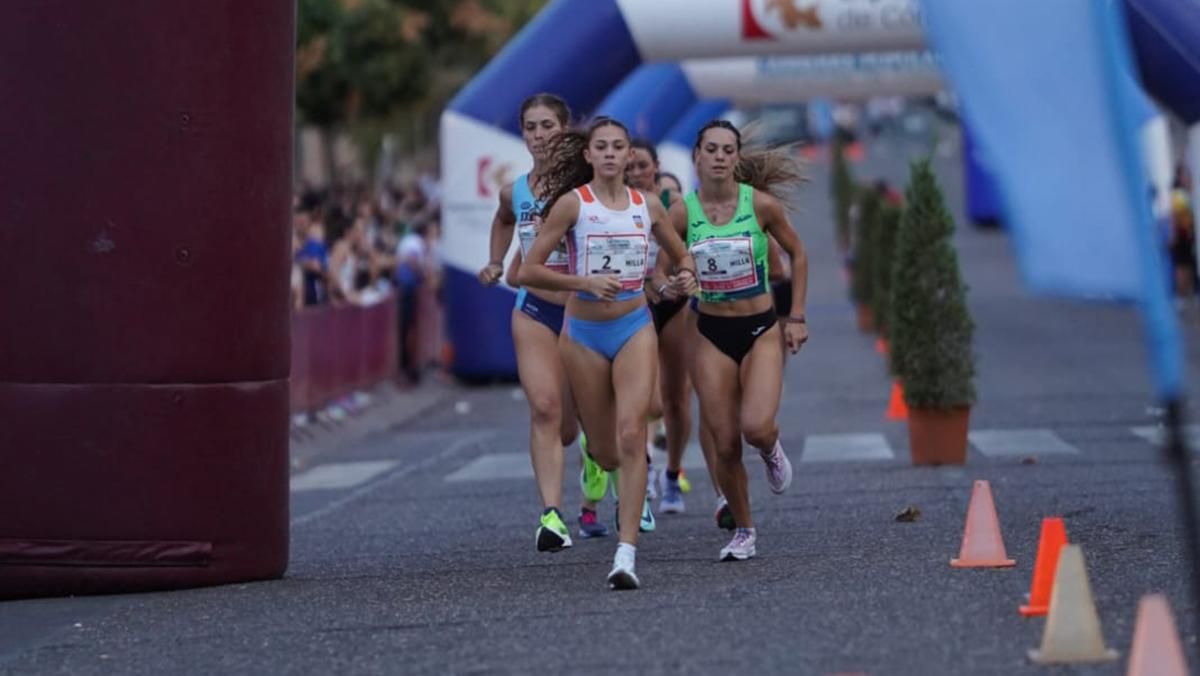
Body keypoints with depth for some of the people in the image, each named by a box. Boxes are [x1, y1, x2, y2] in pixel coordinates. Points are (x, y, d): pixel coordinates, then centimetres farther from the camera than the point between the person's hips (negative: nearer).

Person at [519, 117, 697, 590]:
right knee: (604, 451, 7)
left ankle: (627, 552, -18)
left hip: (635, 328, 1)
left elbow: (681, 255, 19)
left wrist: (686, 276, -5)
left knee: (632, 432, -17)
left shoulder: (647, 206, 2)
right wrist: (585, 282, -22)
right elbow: (528, 271, -10)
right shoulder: (572, 203, -7)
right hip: (584, 332, -1)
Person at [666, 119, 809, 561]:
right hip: (712, 334, 1)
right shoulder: (682, 212, -5)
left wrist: (796, 317, 4)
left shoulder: (761, 204, -7)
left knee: (757, 428, -21)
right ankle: (744, 531, 19)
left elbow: (797, 254, 7)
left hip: (761, 329, -1)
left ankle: (771, 451, 17)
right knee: (724, 445, -1)